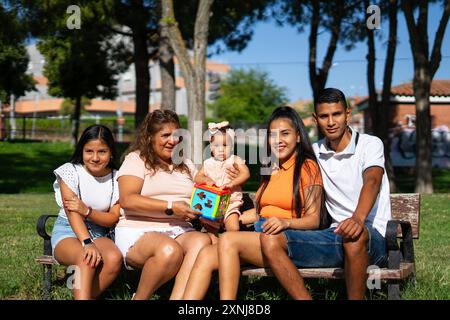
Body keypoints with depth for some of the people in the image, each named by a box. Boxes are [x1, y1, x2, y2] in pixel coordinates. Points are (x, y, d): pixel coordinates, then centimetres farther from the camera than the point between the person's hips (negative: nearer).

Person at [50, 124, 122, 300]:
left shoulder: (116, 179, 1)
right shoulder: (70, 171, -6)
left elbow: (113, 218, -1)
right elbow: (72, 213, -16)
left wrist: (87, 211, -21)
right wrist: (87, 243, -31)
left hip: (99, 233, 3)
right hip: (67, 231, -3)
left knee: (115, 258, -30)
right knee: (87, 259, -35)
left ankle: (84, 295, -19)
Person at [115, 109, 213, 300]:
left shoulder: (186, 165, 24)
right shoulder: (136, 160, 7)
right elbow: (127, 200, -8)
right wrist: (171, 207, -16)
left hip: (180, 232, 4)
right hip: (139, 232, -4)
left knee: (202, 241, -31)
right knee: (169, 250, -37)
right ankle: (139, 298, -13)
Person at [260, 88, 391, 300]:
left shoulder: (370, 144, -2)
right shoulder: (315, 152, 14)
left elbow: (371, 181, -22)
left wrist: (358, 218, -43)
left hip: (373, 236, -5)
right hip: (336, 235, 5)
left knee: (354, 234, -41)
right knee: (270, 240, -15)